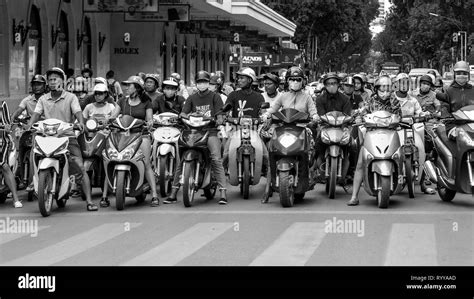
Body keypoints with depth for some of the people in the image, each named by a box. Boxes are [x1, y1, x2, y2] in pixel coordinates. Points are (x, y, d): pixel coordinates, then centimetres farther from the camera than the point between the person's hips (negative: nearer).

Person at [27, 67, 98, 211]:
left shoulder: (70, 97, 4)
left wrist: (80, 122, -31)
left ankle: (89, 201, -12)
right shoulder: (43, 99, 12)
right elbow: (36, 114, 1)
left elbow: (77, 112, -10)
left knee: (81, 168, -13)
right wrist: (29, 126, -19)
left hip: (68, 136, -2)